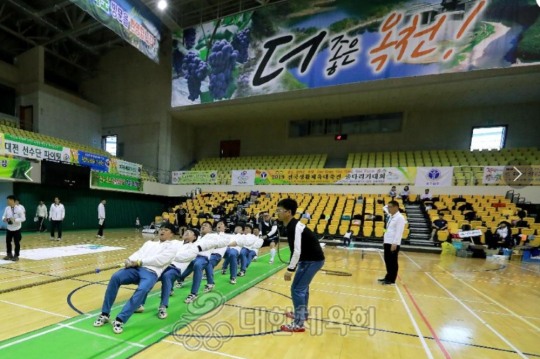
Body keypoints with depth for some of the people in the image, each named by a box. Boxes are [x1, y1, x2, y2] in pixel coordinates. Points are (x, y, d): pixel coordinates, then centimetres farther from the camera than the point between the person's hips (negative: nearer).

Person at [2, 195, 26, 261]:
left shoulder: (19, 208, -14)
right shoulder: (7, 208, 1)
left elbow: (23, 218, -14)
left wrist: (15, 220, -26)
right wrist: (4, 219, -14)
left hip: (16, 229, -5)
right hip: (9, 228, 5)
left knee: (16, 243, 3)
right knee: (8, 242, 12)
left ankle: (16, 256, 14)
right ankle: (9, 254, 27)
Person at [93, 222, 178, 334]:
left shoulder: (172, 245, 10)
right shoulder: (149, 243, 30)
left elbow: (160, 260, -5)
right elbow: (138, 253, 15)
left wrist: (139, 262, -9)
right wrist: (130, 261, -7)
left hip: (151, 272, -5)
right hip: (136, 268, 5)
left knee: (142, 290, -35)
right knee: (115, 277, -21)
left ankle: (120, 320, -26)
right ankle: (105, 314, -7)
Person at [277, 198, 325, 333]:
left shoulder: (294, 227, -23)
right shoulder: (292, 225, 7)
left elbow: (297, 251, -29)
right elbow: (295, 250, 14)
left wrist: (290, 270, -24)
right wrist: (293, 267, 16)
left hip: (313, 260, -10)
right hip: (310, 258, 10)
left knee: (297, 289, -6)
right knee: (302, 286, 25)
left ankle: (299, 324, 3)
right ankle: (302, 313, 43)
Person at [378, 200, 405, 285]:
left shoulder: (400, 217, -11)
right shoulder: (390, 217, 16)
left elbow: (399, 232, -17)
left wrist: (395, 243, -21)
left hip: (393, 243, -8)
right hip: (387, 242, 8)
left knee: (392, 261, 1)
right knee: (387, 260, 14)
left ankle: (391, 279, 9)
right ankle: (388, 277, 26)